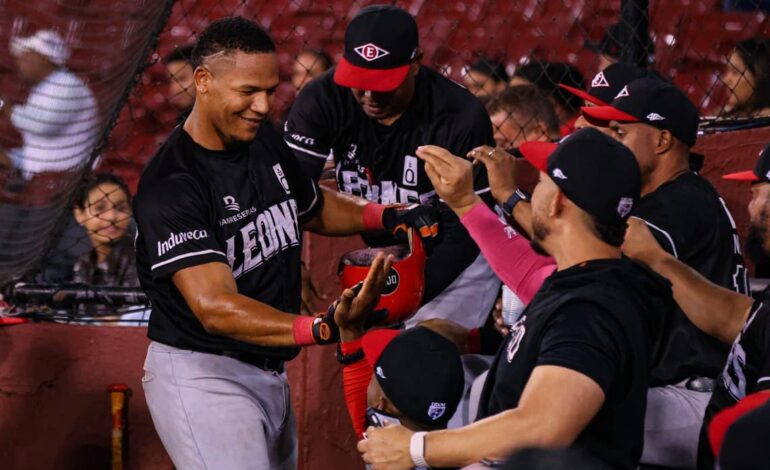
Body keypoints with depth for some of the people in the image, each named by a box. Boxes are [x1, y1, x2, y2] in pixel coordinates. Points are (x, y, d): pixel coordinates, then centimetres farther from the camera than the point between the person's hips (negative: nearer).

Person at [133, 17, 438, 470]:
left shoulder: (266, 141, 5)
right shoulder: (170, 185, -22)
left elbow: (312, 207, 25)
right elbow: (216, 308, -31)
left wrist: (383, 216, 4)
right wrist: (320, 328, -44)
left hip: (271, 374, 9)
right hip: (201, 375, -9)